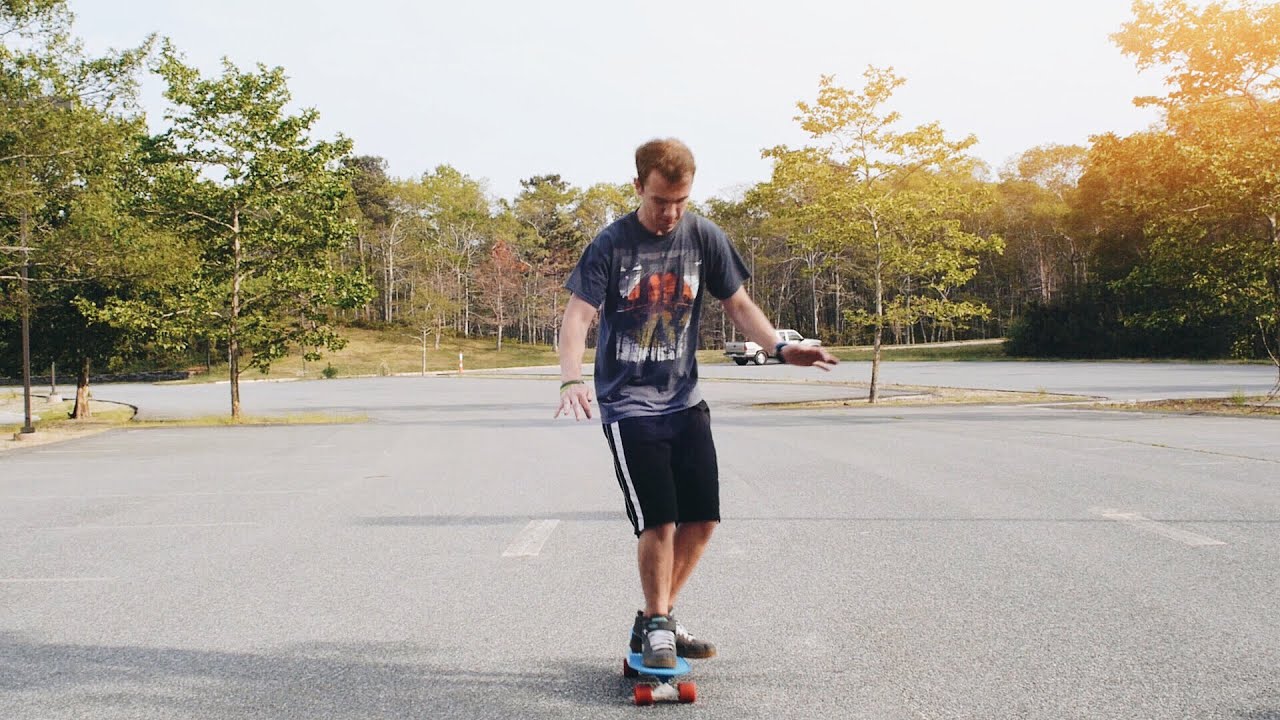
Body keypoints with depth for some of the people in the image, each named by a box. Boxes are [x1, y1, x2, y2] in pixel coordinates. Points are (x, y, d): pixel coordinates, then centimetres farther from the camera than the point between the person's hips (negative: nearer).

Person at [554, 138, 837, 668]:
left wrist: (780, 348, -12)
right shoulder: (611, 245, -10)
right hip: (628, 405, -4)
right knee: (658, 522, -10)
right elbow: (579, 314, -16)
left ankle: (657, 618, 24)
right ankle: (657, 626, 13)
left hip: (684, 400, 5)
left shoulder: (705, 238, 0)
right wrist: (571, 379, -34)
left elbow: (737, 303, 5)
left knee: (703, 519, 4)